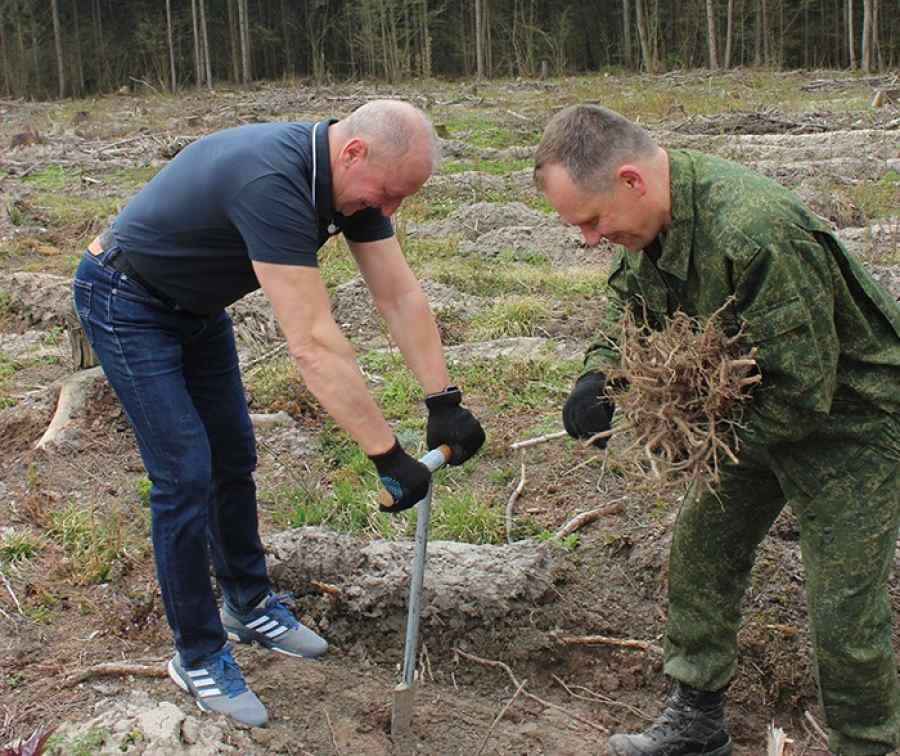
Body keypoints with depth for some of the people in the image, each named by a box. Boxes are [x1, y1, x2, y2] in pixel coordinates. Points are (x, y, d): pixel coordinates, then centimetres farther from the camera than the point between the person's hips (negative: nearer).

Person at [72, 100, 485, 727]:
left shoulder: (352, 181, -11)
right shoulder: (271, 182, -39)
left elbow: (400, 296, -6)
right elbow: (314, 346, -41)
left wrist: (445, 403, -10)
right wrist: (387, 455, -37)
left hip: (196, 302, 9)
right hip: (128, 304, -8)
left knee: (234, 458, 13)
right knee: (186, 474, -9)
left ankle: (249, 605, 31)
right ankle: (198, 656, 7)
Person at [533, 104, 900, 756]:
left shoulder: (756, 234, -37)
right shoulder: (654, 215, -9)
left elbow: (804, 388, -32)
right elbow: (632, 305, 10)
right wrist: (599, 377, -9)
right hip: (761, 405, 9)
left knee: (844, 611, -3)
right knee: (701, 547, 12)